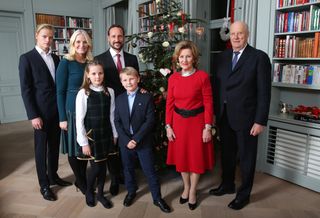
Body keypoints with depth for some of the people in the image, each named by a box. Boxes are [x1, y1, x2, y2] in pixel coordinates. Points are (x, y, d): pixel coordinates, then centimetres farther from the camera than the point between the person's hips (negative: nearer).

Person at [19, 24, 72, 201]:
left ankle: (53, 175, 31)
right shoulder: (27, 58, -6)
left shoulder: (55, 58, 11)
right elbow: (25, 89, -10)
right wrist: (33, 115, -15)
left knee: (54, 145, 15)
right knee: (41, 148, 6)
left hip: (57, 110, 5)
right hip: (41, 111, -5)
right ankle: (44, 184, 19)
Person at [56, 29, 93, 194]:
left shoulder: (91, 62, 7)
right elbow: (60, 92, -8)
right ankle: (81, 182, 26)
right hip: (72, 110, -5)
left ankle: (82, 179, 31)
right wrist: (62, 117, -12)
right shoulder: (65, 63, -7)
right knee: (74, 147, 7)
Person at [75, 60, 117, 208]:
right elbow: (79, 120, -10)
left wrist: (115, 134, 6)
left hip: (106, 134, 3)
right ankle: (89, 192, 32)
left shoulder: (109, 91, -1)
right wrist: (84, 142, -11)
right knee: (96, 167, 2)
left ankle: (100, 194, 33)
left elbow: (112, 115, 4)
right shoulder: (83, 93, -10)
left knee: (103, 165, 11)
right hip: (91, 135, -3)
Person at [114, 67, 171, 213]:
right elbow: (117, 121, 1)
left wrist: (136, 139, -17)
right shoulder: (119, 99, 4)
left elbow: (150, 121, -12)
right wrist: (126, 140, -11)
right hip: (125, 142, 4)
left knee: (150, 171, 5)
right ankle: (131, 192, 41)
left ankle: (157, 198, 21)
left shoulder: (147, 97, -7)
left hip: (143, 142, -3)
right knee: (128, 169, 18)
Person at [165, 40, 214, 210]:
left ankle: (193, 191, 31)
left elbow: (208, 103, -9)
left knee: (196, 156, 10)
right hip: (178, 122, 3)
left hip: (197, 121, -3)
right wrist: (168, 126, 0)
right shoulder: (173, 78, 0)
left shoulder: (202, 76, -10)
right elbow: (169, 104, 3)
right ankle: (186, 187, 37)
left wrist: (207, 127, -11)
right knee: (181, 156, 15)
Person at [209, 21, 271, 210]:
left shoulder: (259, 57, -8)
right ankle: (227, 185, 40)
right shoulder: (223, 57, 7)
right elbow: (216, 86, 7)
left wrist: (260, 121, -14)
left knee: (246, 157, 11)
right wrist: (215, 112, 4)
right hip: (224, 116, 5)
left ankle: (244, 194, 30)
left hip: (246, 117, -4)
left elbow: (264, 92, -11)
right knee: (227, 153, 19)